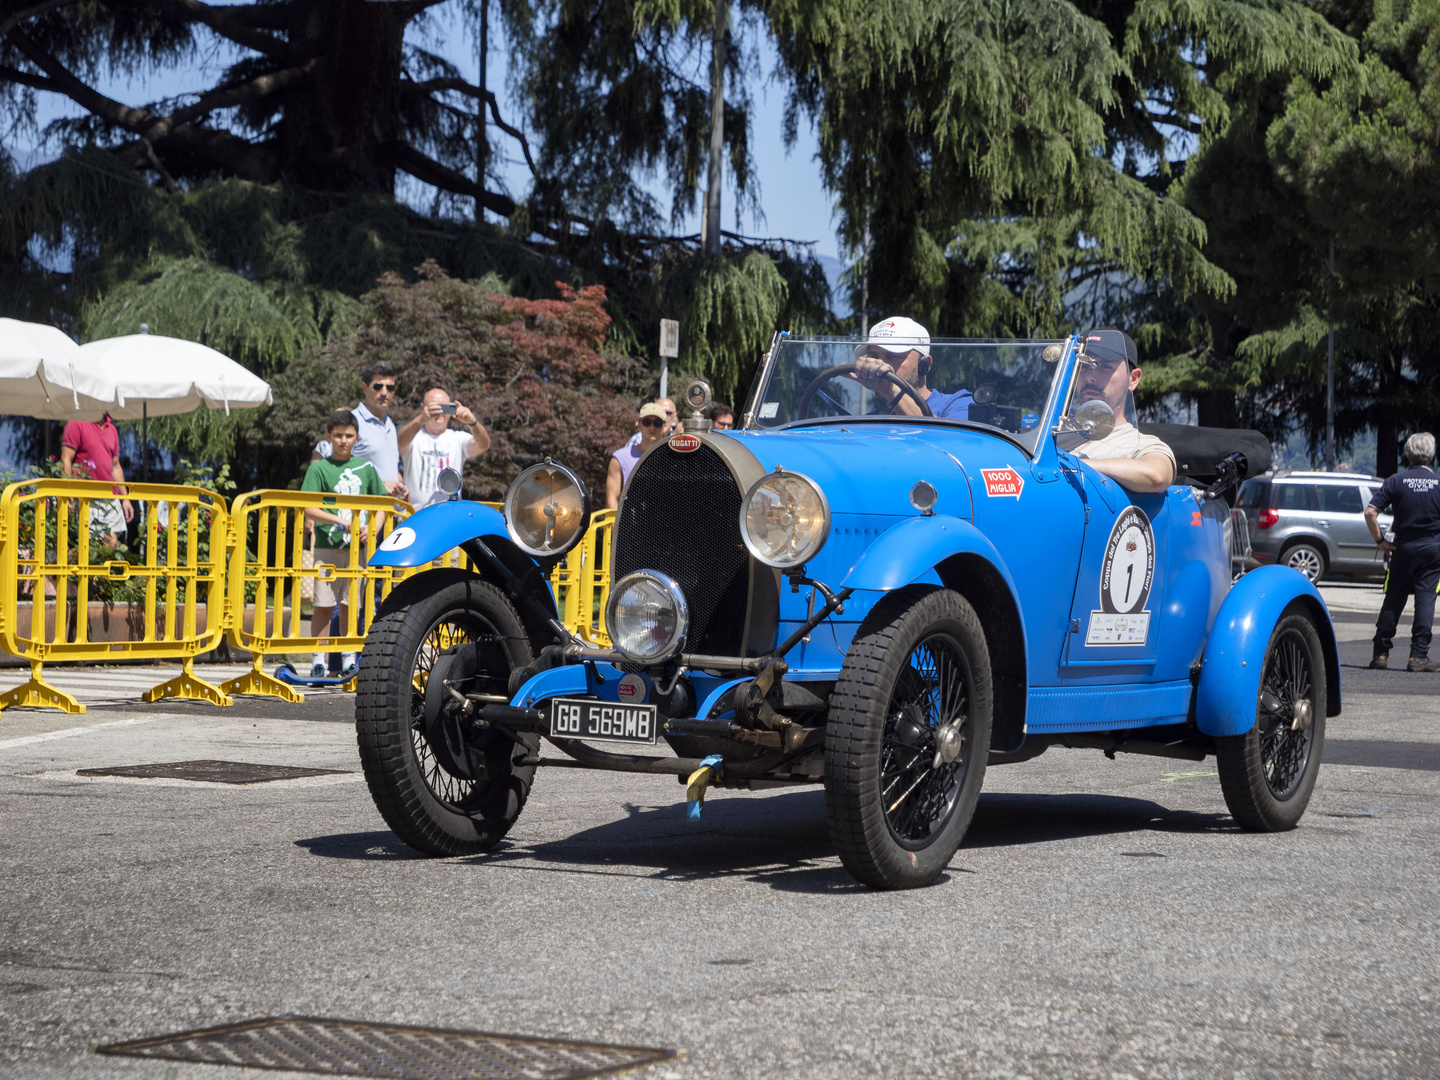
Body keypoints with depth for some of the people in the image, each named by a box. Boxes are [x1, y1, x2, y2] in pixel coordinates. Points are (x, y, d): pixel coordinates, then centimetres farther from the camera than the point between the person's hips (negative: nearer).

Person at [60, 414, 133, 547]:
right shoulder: (77, 424, -4)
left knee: (112, 544, -1)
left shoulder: (111, 429, 16)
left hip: (111, 500, 6)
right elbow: (66, 461, -8)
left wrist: (125, 499, 19)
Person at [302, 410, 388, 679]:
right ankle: (318, 659, 2)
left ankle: (348, 659, 15)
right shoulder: (319, 468, 0)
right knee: (323, 604, -3)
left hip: (358, 546, 3)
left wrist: (373, 528, -3)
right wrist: (341, 521, -18)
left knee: (350, 604, 8)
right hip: (328, 546, -3)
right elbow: (308, 509, -7)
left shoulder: (366, 468, 10)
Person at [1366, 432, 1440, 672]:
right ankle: (1419, 655, -5)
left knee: (1393, 599, 8)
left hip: (1403, 548, 1)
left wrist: (1380, 540, -2)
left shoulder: (1397, 481, -4)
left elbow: (1370, 512, -11)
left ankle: (1381, 652, 9)